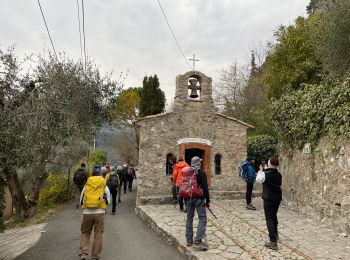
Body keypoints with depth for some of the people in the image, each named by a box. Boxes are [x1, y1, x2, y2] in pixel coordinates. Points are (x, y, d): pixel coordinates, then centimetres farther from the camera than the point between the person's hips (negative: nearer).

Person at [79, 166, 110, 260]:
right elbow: (108, 201, 11)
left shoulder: (86, 186, 7)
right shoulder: (105, 187, 4)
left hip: (87, 212, 1)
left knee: (85, 233, 18)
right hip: (99, 212, -1)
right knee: (98, 235, 10)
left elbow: (81, 201, 14)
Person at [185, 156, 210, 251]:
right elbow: (205, 188, -15)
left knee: (189, 218, 16)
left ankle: (189, 240, 23)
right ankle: (197, 242, -7)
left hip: (189, 198, 6)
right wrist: (208, 200, -8)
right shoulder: (201, 173, -11)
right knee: (202, 219, -1)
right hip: (199, 198, -6)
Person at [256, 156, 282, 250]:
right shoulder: (279, 174, 1)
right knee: (274, 216, 26)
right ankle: (275, 234, 45)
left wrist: (261, 170, 11)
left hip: (269, 199, -7)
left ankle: (273, 242, -7)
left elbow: (258, 180, -1)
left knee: (269, 219, -3)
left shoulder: (266, 174, -17)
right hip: (277, 198, 7)